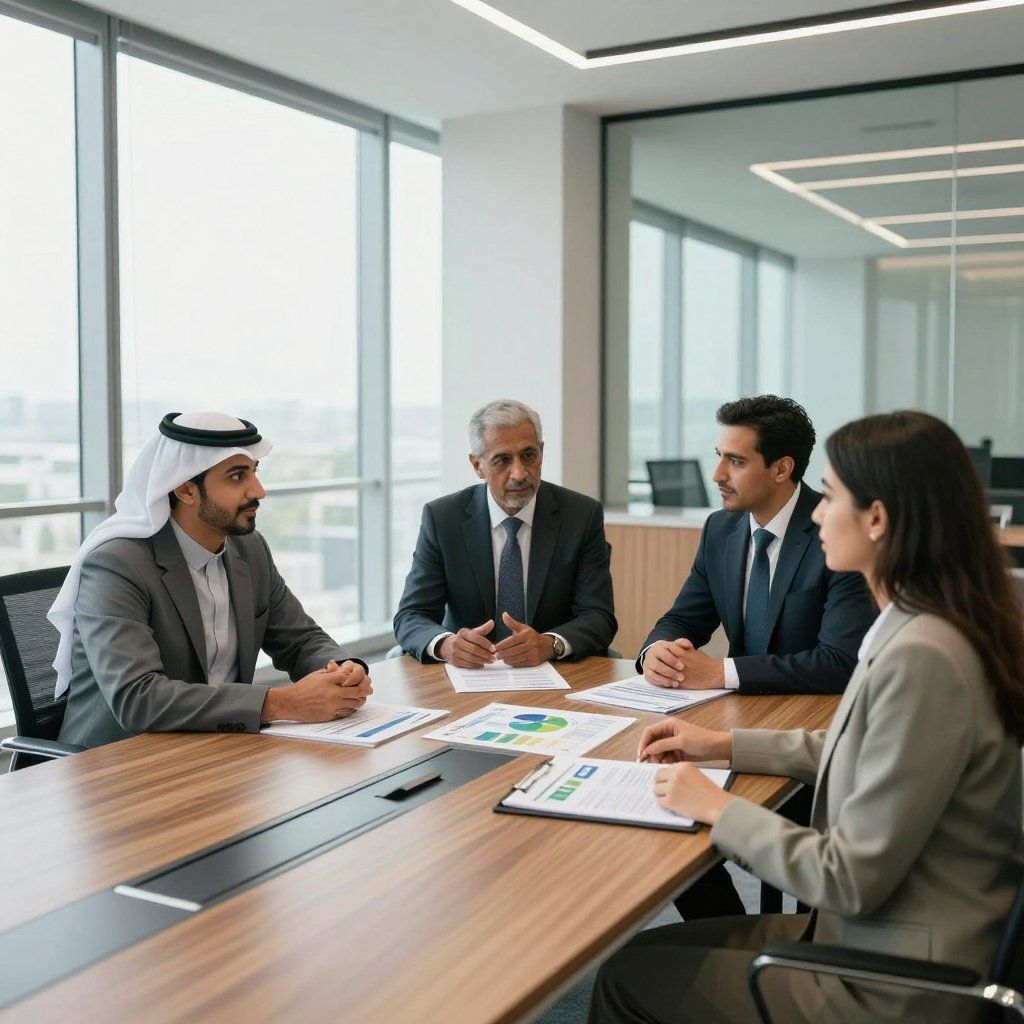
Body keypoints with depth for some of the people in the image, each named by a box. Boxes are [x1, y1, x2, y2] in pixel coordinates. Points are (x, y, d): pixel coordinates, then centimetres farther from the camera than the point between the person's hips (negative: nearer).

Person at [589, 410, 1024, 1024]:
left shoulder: (922, 657, -28)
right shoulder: (919, 628, 2)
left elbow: (852, 879, -25)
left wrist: (717, 807, -12)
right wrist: (727, 745, 14)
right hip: (869, 934, 9)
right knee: (647, 948, 14)